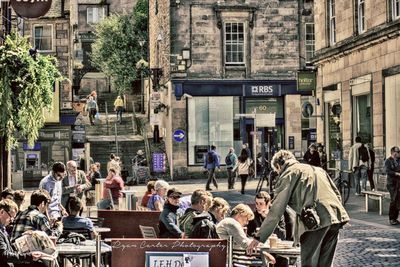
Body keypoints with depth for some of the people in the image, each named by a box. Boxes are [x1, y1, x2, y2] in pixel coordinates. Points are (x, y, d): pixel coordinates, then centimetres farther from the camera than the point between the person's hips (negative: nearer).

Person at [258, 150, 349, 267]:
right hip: (336, 217, 7)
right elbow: (337, 194, 24)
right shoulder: (317, 169, 29)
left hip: (316, 220, -7)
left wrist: (259, 238, 3)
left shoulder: (287, 175, 8)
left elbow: (276, 211, 2)